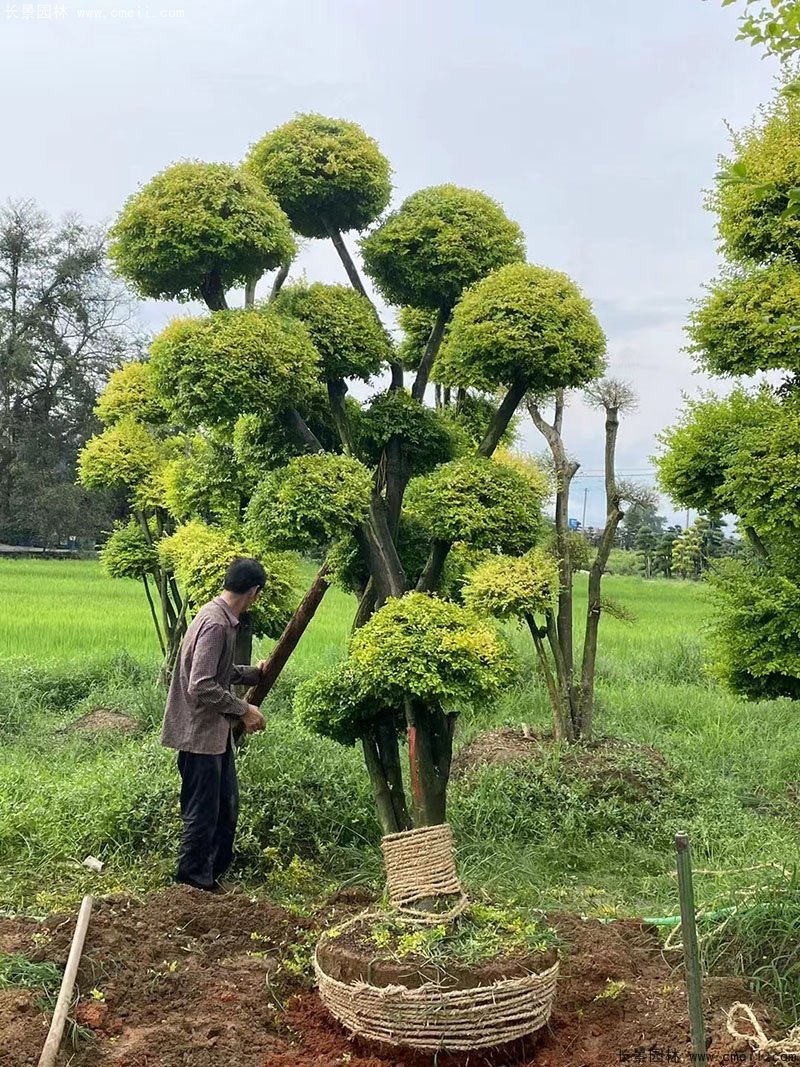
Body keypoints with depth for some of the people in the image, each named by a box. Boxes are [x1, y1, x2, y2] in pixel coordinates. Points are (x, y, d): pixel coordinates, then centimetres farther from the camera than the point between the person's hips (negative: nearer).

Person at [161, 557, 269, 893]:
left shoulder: (222, 618, 8)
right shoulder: (215, 624, -24)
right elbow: (202, 687, -28)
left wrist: (252, 673, 23)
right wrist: (244, 709, -20)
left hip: (216, 732, 10)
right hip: (200, 734, -10)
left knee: (227, 805, 18)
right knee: (203, 811, 3)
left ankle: (213, 872, 32)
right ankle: (194, 882, 18)